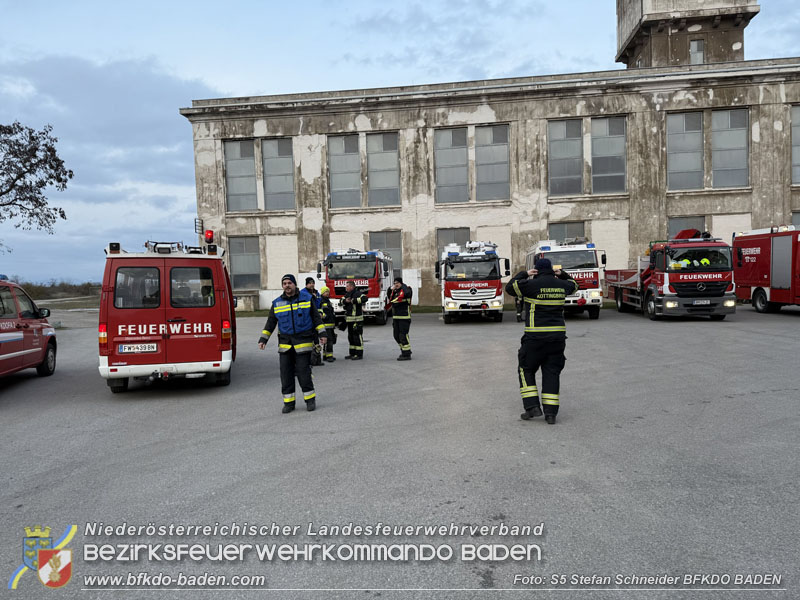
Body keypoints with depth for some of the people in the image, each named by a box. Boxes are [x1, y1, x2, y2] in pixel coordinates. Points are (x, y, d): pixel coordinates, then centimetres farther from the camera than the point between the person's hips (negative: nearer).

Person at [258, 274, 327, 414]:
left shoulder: (306, 298, 3)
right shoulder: (277, 303, 8)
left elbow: (316, 317, 6)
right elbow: (270, 323, 10)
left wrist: (322, 334, -1)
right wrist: (263, 339, 2)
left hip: (303, 341, -3)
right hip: (285, 343, 3)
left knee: (303, 372, -5)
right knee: (286, 373, 1)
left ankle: (310, 399, 9)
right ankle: (288, 402, 11)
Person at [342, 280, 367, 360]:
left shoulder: (358, 293, -12)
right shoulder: (347, 294, 15)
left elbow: (364, 298, -27)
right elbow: (342, 301, 21)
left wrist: (353, 300, -24)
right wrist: (345, 301, -2)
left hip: (357, 319, -9)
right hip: (349, 319, 9)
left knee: (357, 336, -6)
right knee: (351, 336, 14)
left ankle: (359, 354, -1)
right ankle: (352, 353, 23)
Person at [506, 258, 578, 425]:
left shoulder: (532, 284, -8)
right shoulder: (561, 285, 7)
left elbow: (510, 287, 6)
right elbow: (573, 285, 31)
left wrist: (524, 274, 13)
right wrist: (562, 274, 28)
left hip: (535, 337, -4)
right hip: (558, 336, 4)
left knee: (526, 370, 11)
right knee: (552, 372, 8)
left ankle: (532, 406, 3)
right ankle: (551, 412, 5)